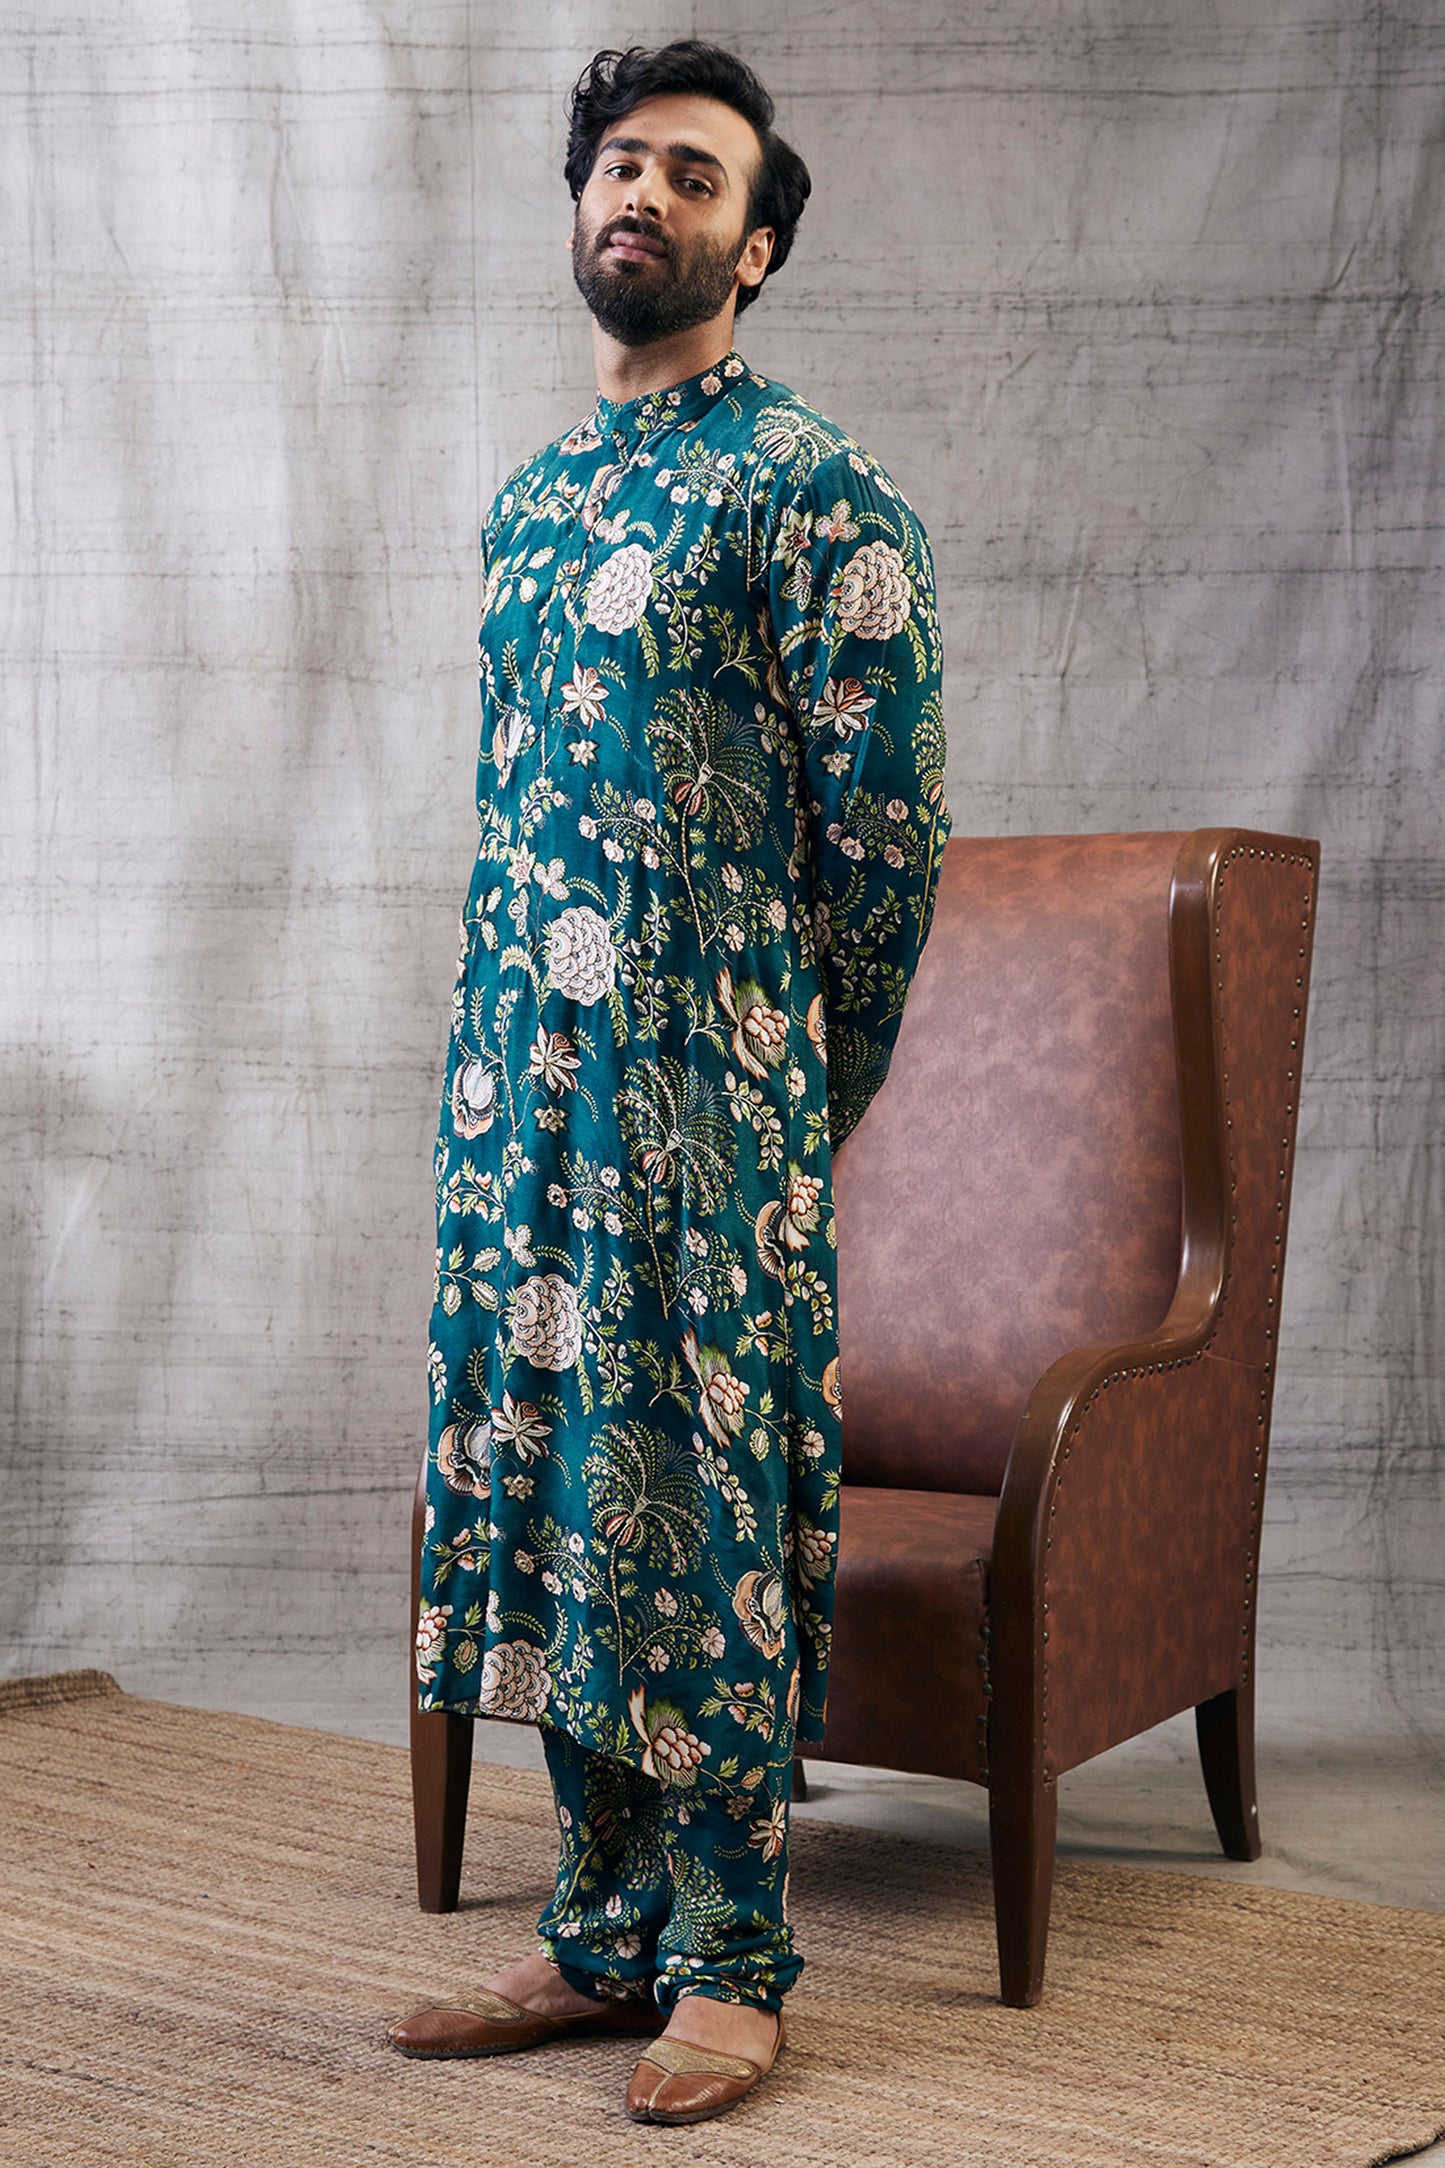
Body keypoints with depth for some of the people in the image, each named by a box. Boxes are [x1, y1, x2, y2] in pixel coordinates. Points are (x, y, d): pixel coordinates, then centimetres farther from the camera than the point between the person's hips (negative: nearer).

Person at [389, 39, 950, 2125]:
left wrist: (804, 1096, 0)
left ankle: (733, 1960, 13)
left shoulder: (809, 489, -5)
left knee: (713, 1502, -1)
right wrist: (512, 1062, 14)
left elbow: (887, 823, -6)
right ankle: (602, 1932, 23)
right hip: (521, 1082, 7)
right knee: (549, 1484, 10)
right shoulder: (529, 495, 17)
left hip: (710, 1089, -7)